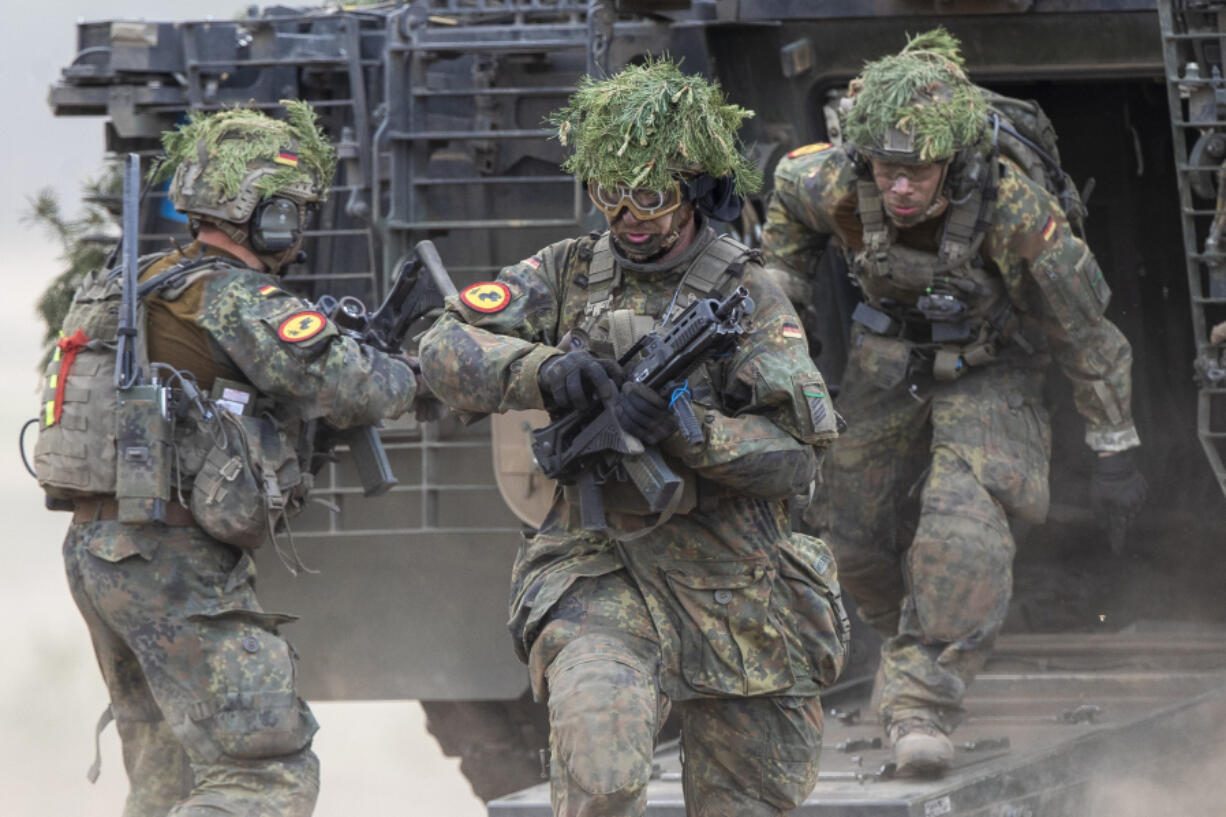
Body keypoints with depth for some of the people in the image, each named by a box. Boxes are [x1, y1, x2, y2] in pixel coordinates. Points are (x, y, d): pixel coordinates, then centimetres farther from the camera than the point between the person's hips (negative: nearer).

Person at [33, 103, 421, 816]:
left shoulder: (149, 285, 15)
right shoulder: (239, 300, -12)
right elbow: (349, 388, -17)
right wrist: (404, 373, 5)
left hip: (99, 548, 9)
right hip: (178, 568, -9)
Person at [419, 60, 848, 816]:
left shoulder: (749, 296, -3)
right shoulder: (570, 273, 5)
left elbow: (800, 450, -10)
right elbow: (448, 350, -3)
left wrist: (686, 429, -27)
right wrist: (542, 371, -22)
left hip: (734, 590, 1)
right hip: (601, 577, 0)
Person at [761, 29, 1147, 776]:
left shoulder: (1014, 209, -37)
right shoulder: (837, 185, -28)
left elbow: (1088, 330, -22)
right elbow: (789, 188, 0)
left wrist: (1115, 452, -13)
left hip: (988, 372, -4)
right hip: (889, 369, 4)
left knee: (965, 533, -26)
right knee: (854, 536, 13)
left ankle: (923, 703, -21)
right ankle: (914, 641, 42)